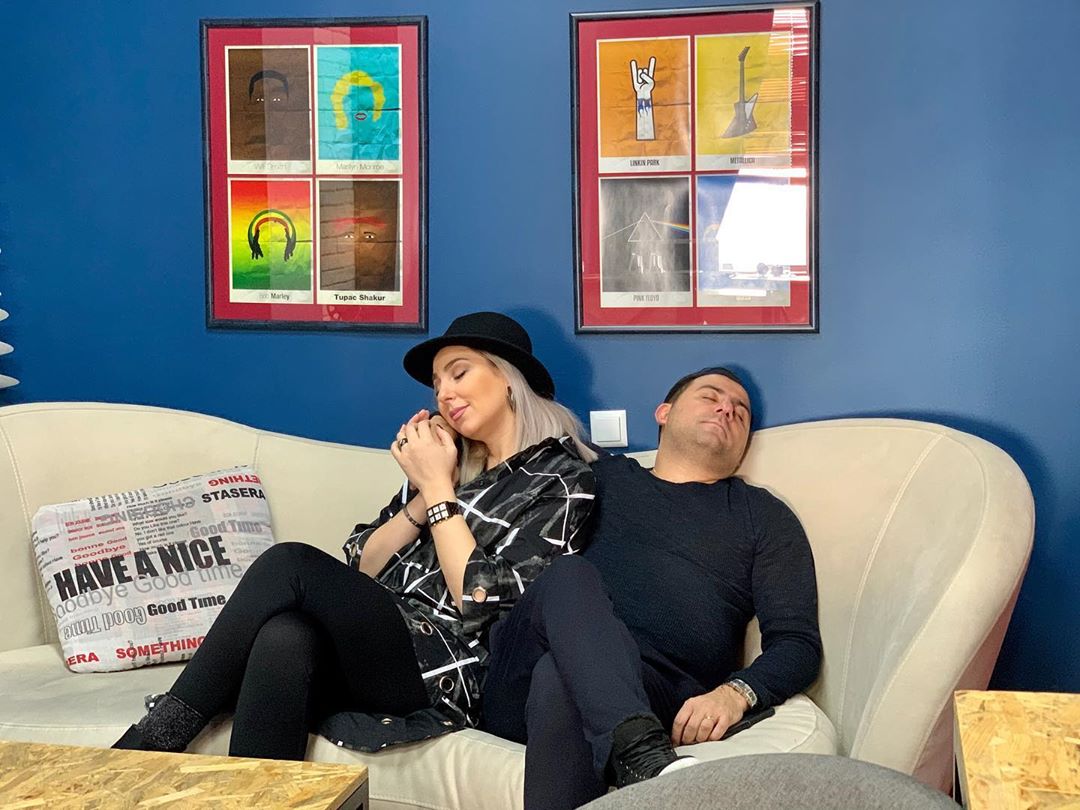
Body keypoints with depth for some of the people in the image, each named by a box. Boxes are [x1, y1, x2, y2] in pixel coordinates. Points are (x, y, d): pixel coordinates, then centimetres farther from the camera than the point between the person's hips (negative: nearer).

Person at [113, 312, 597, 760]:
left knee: (289, 564, -24)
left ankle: (155, 740, -18)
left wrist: (438, 489, -8)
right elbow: (360, 566, 14)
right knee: (284, 637, -31)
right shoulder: (452, 461, 19)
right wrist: (423, 497, 0)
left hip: (446, 673, -5)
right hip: (373, 644, 6)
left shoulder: (562, 480, 0)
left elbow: (479, 601, -11)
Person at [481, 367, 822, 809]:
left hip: (653, 693, -2)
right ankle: (642, 755, -50)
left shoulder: (763, 515, 20)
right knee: (570, 574, -33)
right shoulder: (601, 476, 26)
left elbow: (798, 643, 9)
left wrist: (736, 693, -12)